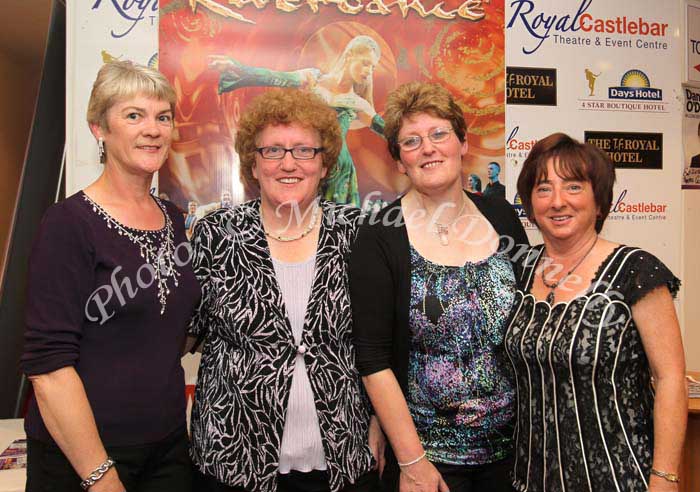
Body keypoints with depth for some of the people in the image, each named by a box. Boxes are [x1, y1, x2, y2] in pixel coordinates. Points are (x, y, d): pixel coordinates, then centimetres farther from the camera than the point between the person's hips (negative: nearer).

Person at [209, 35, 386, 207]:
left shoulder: (358, 104, 8)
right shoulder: (313, 79, 2)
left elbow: (390, 130, 14)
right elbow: (272, 78, -10)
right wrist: (234, 67, -23)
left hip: (337, 176, 2)